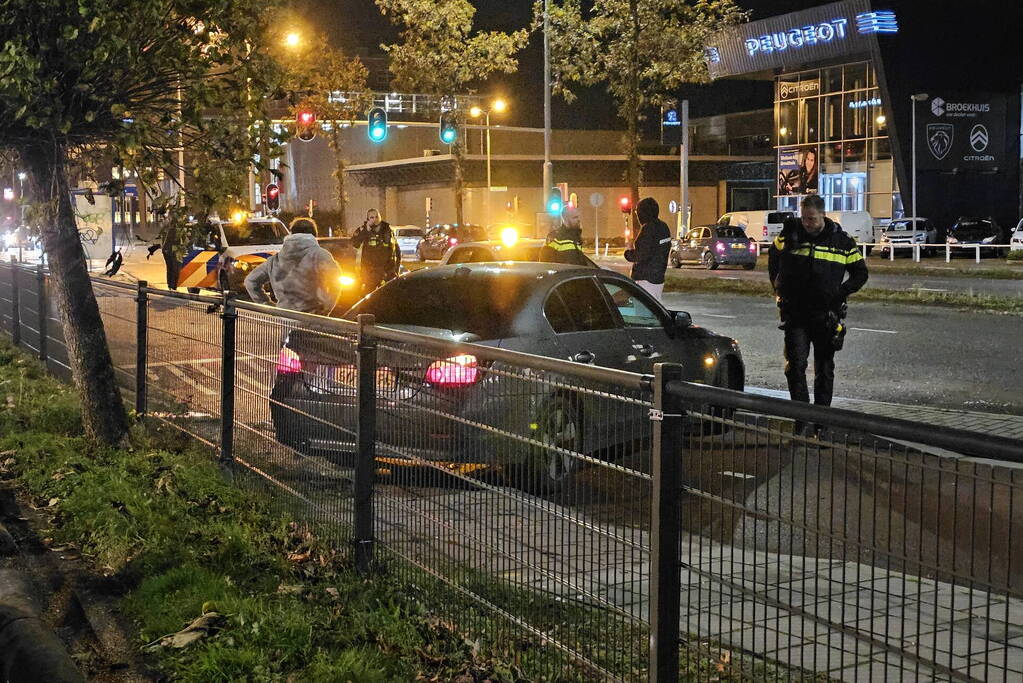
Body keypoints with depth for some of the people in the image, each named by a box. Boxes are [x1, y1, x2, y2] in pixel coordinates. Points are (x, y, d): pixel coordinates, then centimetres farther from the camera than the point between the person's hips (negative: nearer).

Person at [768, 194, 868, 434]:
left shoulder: (841, 241, -2)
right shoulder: (789, 235, 0)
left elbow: (860, 273, 9)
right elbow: (773, 258, 21)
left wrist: (840, 292, -6)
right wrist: (778, 287, 12)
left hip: (826, 315, 0)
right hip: (795, 313, 0)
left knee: (824, 369, 9)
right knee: (795, 364, -11)